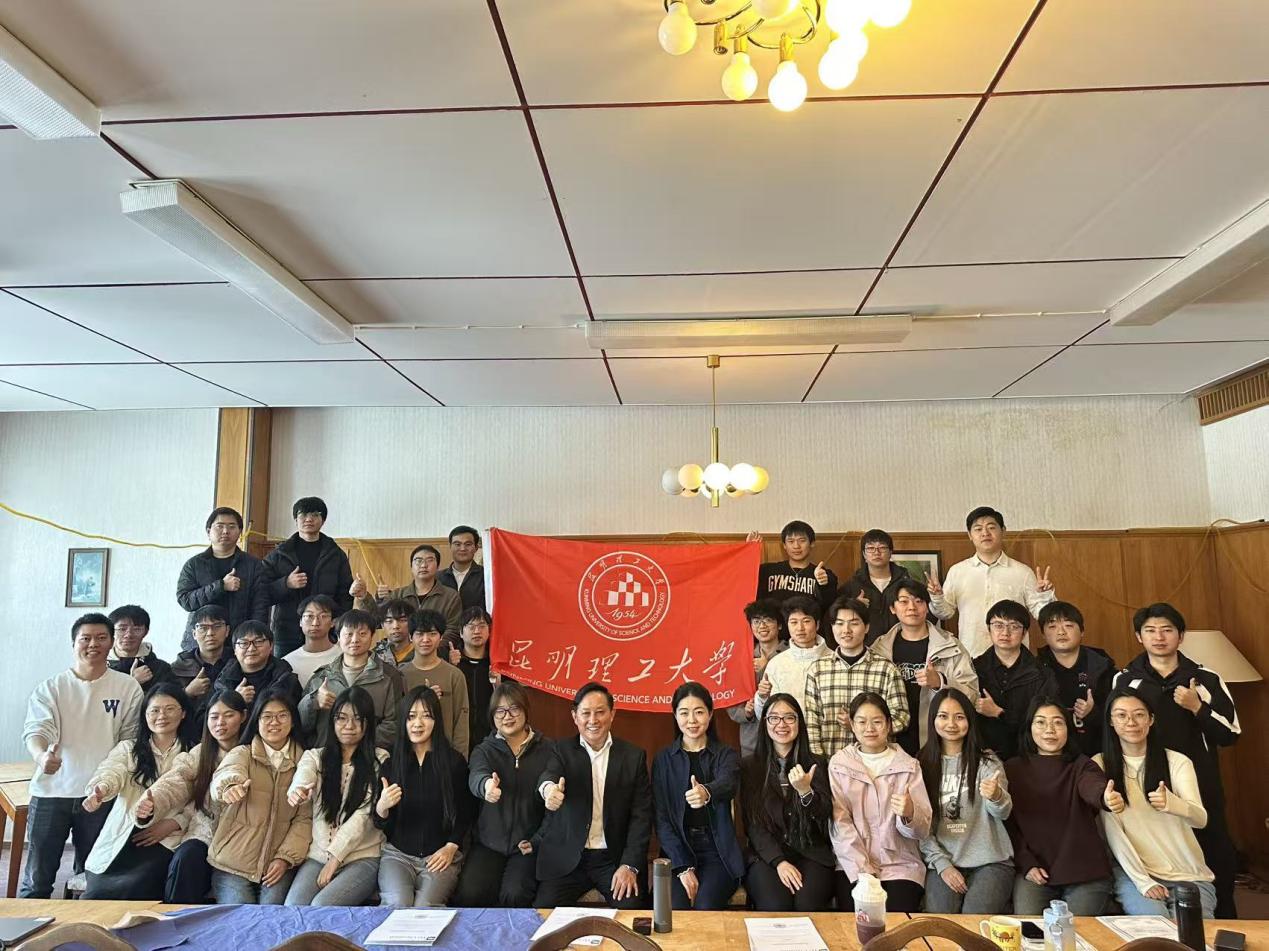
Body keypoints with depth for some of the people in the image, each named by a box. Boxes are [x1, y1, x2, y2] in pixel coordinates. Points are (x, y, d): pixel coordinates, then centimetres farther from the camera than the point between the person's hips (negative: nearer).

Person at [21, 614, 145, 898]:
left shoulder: (128, 687, 2)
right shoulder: (50, 688, 3)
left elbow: (130, 741, 5)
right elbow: (36, 730, -11)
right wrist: (41, 756, -32)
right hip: (51, 791, 0)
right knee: (37, 878, 4)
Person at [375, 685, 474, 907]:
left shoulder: (454, 762, 1)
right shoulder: (390, 761, 4)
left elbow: (465, 814, 8)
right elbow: (380, 823, 7)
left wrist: (451, 848, -6)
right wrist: (381, 807, -15)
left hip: (440, 856, -1)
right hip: (397, 853, 1)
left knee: (424, 908, -26)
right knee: (397, 905, -26)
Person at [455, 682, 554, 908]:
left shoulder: (547, 749, 2)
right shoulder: (484, 750, 3)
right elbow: (476, 776, -20)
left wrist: (538, 840, -10)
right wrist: (486, 785, -44)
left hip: (529, 845, -1)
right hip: (489, 844, 2)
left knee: (514, 895, -25)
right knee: (468, 895, -20)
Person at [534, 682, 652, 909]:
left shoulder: (634, 757, 3)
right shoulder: (561, 750, 2)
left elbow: (641, 816, 1)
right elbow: (549, 775, -20)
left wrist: (630, 865, -11)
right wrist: (549, 788, -45)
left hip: (615, 858, 0)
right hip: (566, 859, 0)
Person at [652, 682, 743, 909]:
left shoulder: (726, 755, 3)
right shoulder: (663, 759, 7)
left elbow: (728, 784, -22)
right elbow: (661, 818, 1)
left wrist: (706, 792, -47)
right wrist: (683, 867, -13)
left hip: (718, 851, 0)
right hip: (677, 851, 1)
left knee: (706, 907, -25)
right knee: (675, 908, -25)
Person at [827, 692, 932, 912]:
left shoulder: (908, 766, 6)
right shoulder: (838, 763, 5)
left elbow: (923, 829, 1)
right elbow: (839, 823, -2)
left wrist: (909, 814, -22)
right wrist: (862, 869, -13)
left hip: (900, 863, 1)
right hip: (852, 864, -1)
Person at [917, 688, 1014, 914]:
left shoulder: (987, 762, 5)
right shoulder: (923, 764, 7)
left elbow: (1003, 812, -12)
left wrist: (996, 796, -35)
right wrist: (943, 865, -7)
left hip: (990, 862, -1)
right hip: (942, 862, 1)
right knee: (938, 919, -22)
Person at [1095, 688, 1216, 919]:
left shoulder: (1177, 761, 2)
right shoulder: (1100, 765, 0)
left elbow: (1200, 819, -12)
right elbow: (1111, 831, -4)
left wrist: (1170, 802, -35)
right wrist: (1143, 881, -13)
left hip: (1189, 873, 1)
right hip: (1134, 873, -1)